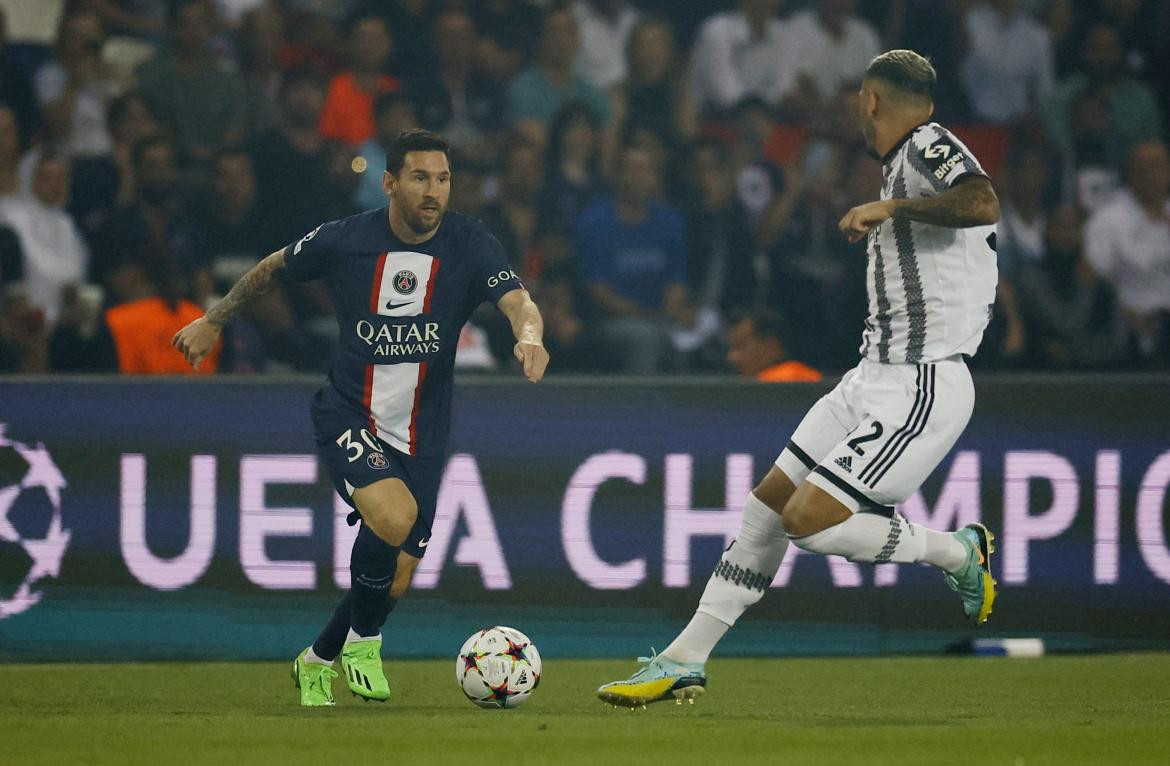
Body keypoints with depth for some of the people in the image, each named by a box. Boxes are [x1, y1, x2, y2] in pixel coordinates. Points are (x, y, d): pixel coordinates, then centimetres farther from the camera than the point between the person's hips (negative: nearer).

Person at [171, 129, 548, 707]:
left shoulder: (470, 246, -8)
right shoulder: (344, 240, -8)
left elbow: (518, 301, -23)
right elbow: (271, 269, 11)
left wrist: (529, 335, -46)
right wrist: (213, 321, 18)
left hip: (421, 436, 3)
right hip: (348, 419, -3)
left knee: (394, 583, 5)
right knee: (395, 515, -31)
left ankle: (318, 662, 34)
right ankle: (361, 640, -7)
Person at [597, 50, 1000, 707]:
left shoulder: (928, 146, -14)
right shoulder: (906, 160, 14)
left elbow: (984, 204, -34)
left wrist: (890, 207, -24)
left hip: (919, 392, -10)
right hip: (872, 380, 10)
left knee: (808, 520, -15)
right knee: (767, 506, 9)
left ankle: (957, 552, 4)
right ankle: (685, 661, 15)